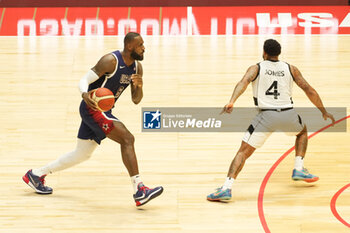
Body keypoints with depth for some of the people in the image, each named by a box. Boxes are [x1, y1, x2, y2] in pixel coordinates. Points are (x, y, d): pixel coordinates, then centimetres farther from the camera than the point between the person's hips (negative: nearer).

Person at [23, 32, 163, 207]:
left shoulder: (137, 67, 5)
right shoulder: (111, 61, -18)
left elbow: (136, 100, 9)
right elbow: (83, 81, -18)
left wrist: (139, 86, -13)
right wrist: (85, 94, -41)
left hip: (103, 111, 9)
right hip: (91, 107, -9)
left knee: (82, 154, 17)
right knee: (127, 138, -23)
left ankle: (36, 174, 31)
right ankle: (139, 191, -26)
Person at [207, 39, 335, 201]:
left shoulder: (256, 69, 10)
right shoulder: (291, 69, 15)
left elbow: (243, 82, -11)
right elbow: (309, 90, 14)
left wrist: (231, 102, -25)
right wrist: (324, 112, 24)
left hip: (266, 115, -2)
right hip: (288, 114, 2)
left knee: (243, 152, 2)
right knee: (302, 132, 36)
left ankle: (227, 188, -13)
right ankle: (299, 169, 26)